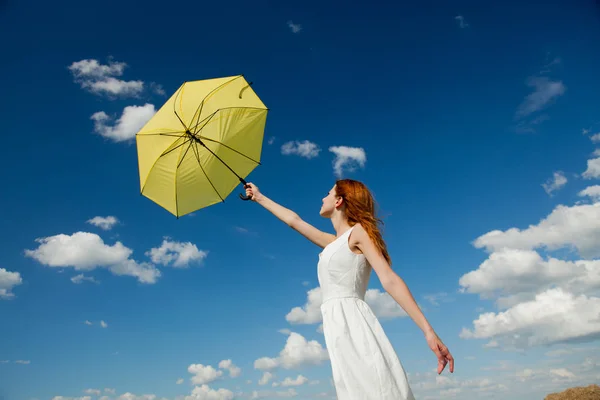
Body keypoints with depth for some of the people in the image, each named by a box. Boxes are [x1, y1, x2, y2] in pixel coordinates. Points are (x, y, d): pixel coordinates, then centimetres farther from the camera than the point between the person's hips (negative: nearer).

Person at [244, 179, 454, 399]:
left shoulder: (358, 232, 0)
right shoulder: (334, 243, 25)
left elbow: (390, 280, -11)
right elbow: (294, 220, 35)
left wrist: (428, 330, -18)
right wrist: (259, 197, 44)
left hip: (352, 322, -8)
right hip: (340, 327, 8)